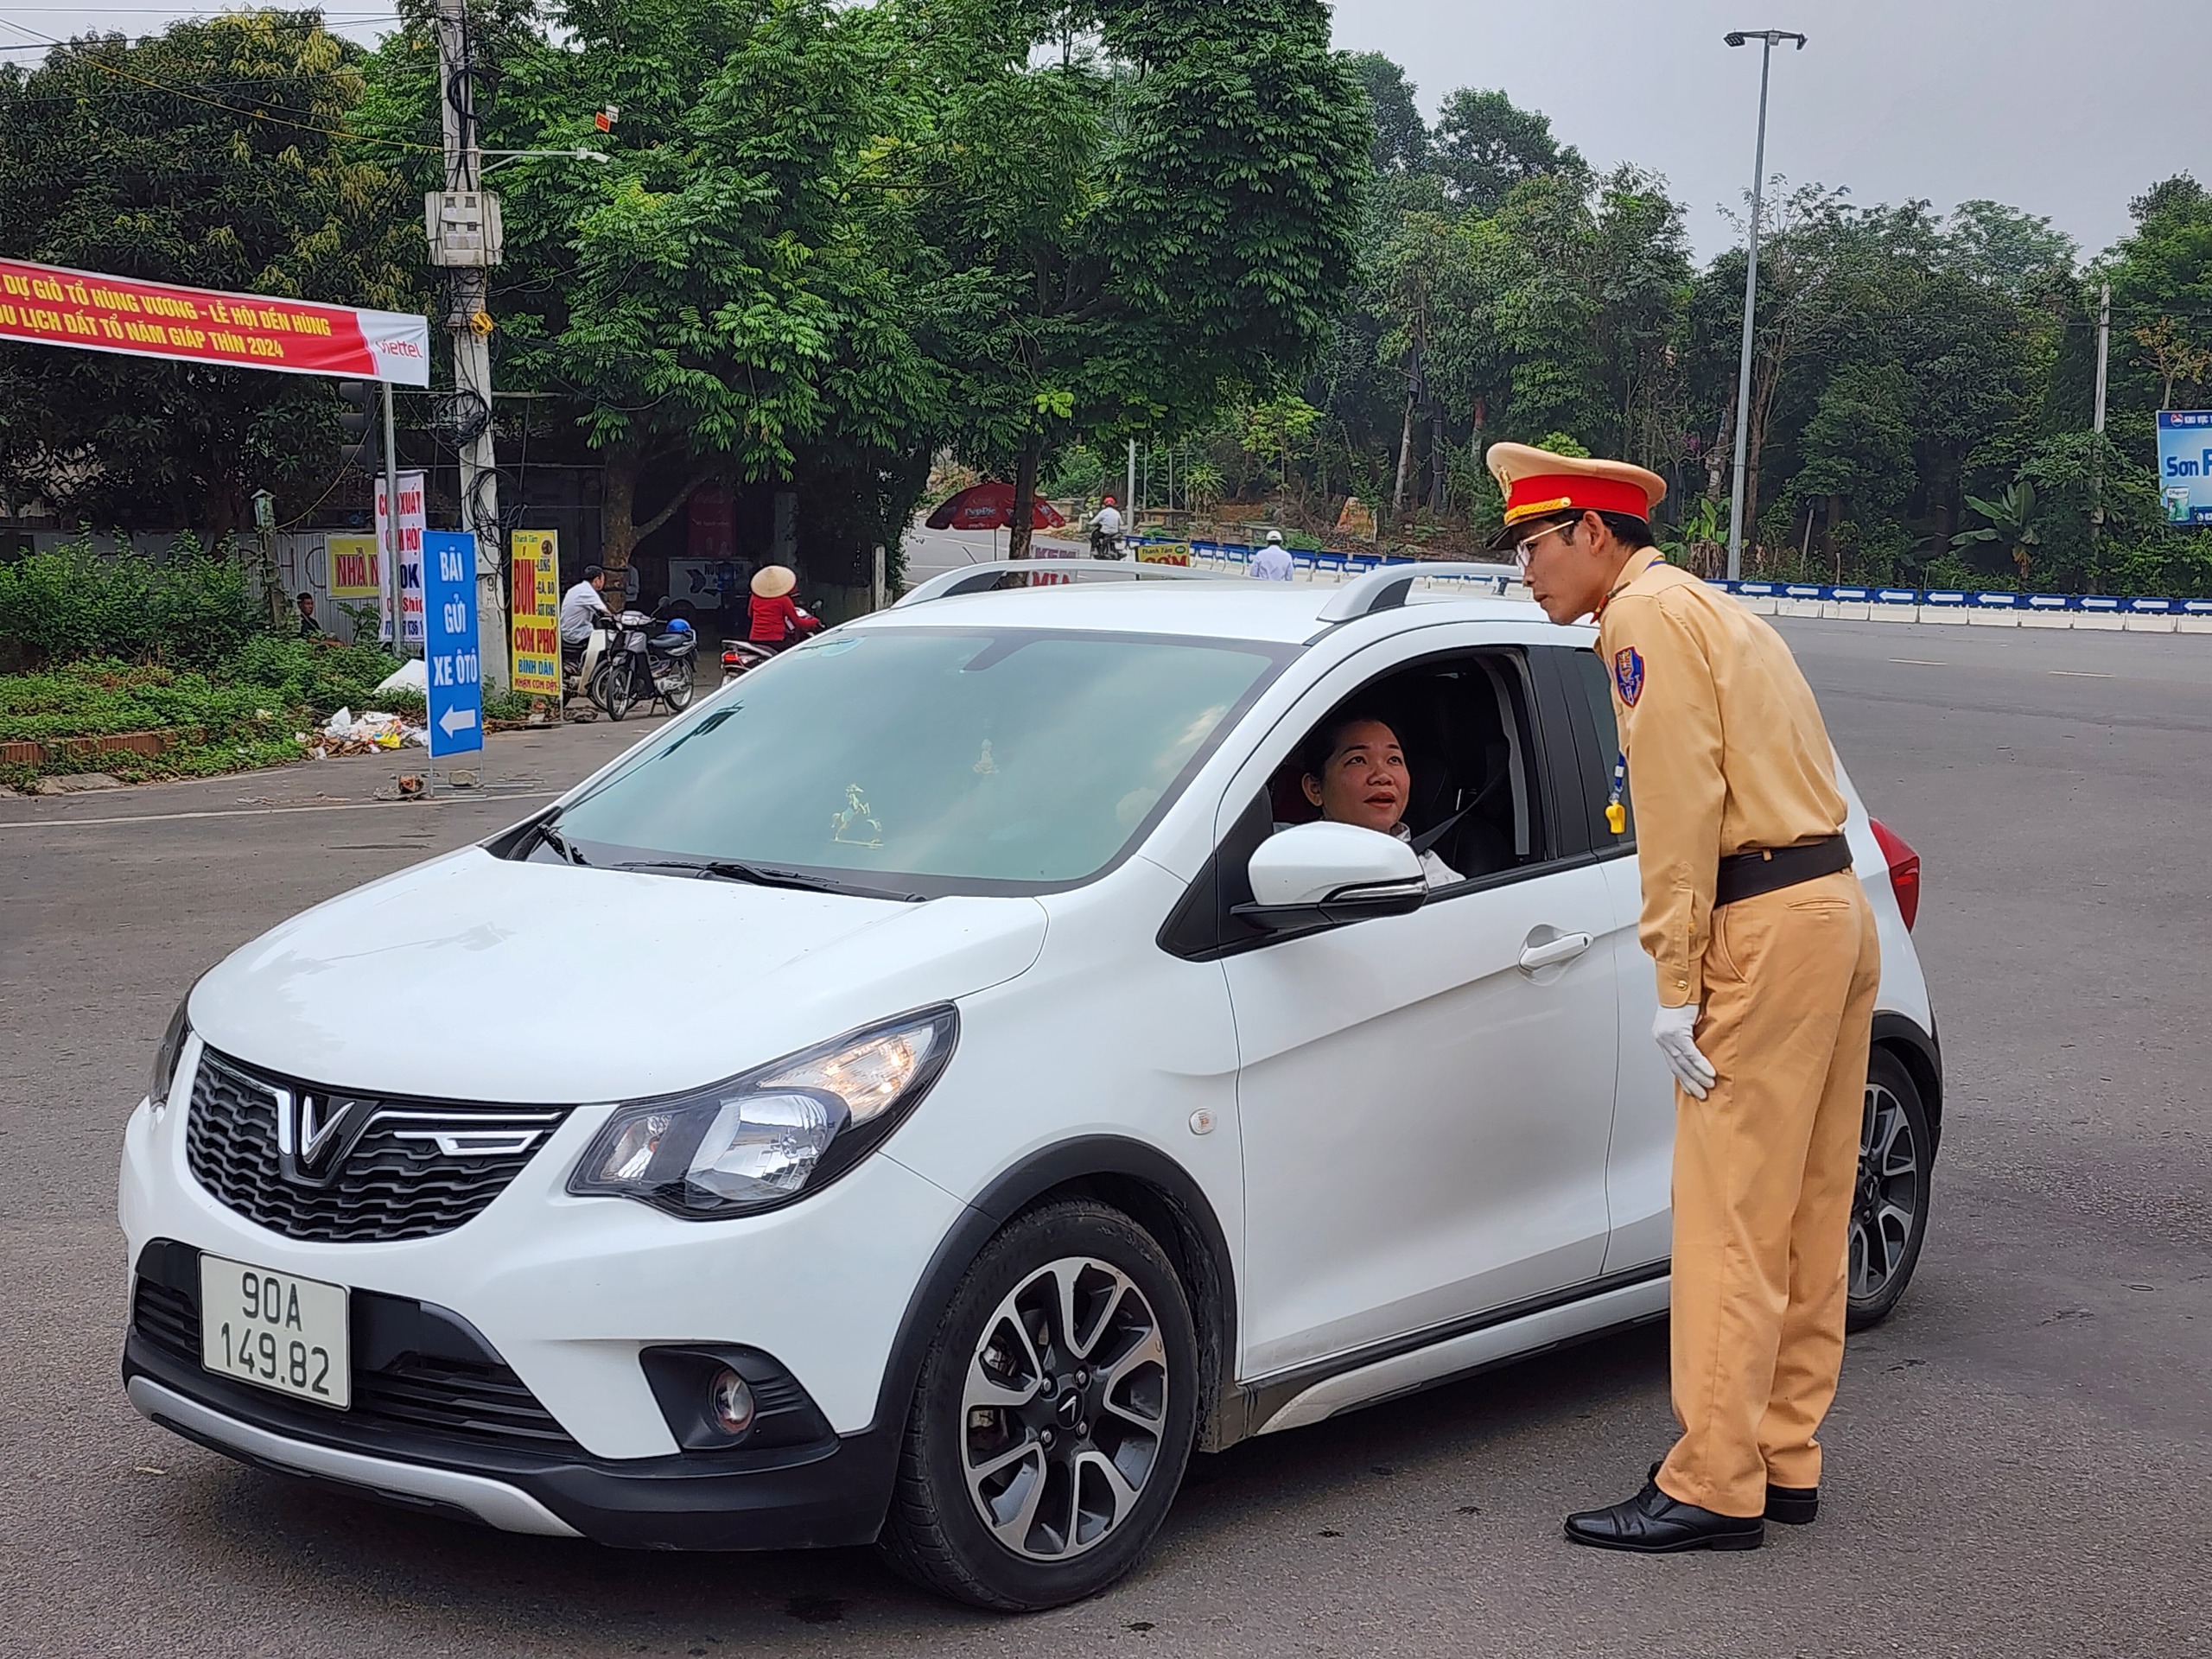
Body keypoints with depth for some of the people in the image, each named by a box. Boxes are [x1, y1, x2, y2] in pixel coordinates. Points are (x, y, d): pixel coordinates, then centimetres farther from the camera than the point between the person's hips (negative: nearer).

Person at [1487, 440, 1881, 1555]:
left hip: (1767, 926, -10)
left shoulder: (1646, 615, -7)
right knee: (1804, 1214, 12)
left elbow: (1682, 805, -16)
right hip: (1835, 911, 10)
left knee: (1731, 1219, -8)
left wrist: (1676, 986, -15)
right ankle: (1785, 1460, 19)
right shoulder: (1711, 610, 23)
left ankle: (1716, 1489, -5)